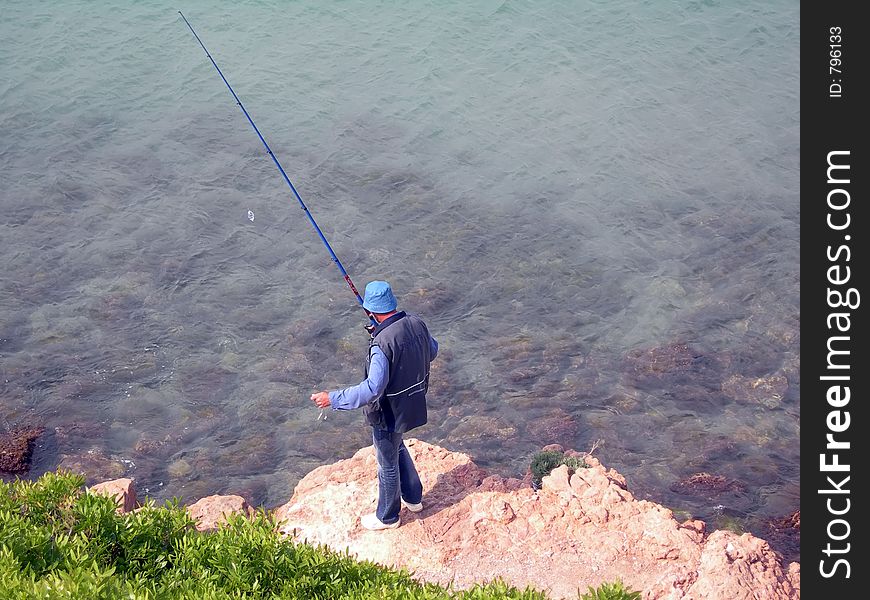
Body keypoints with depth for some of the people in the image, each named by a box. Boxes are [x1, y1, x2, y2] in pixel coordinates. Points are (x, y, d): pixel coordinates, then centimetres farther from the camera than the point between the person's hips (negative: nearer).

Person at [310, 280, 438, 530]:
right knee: (397, 448, 32)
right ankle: (413, 498, 48)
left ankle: (387, 517, 36)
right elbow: (432, 351, 8)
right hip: (413, 405, 8)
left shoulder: (382, 343, -33)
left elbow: (373, 388, -36)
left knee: (388, 464, 15)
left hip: (389, 414, -8)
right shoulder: (417, 323, -10)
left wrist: (333, 399, -31)